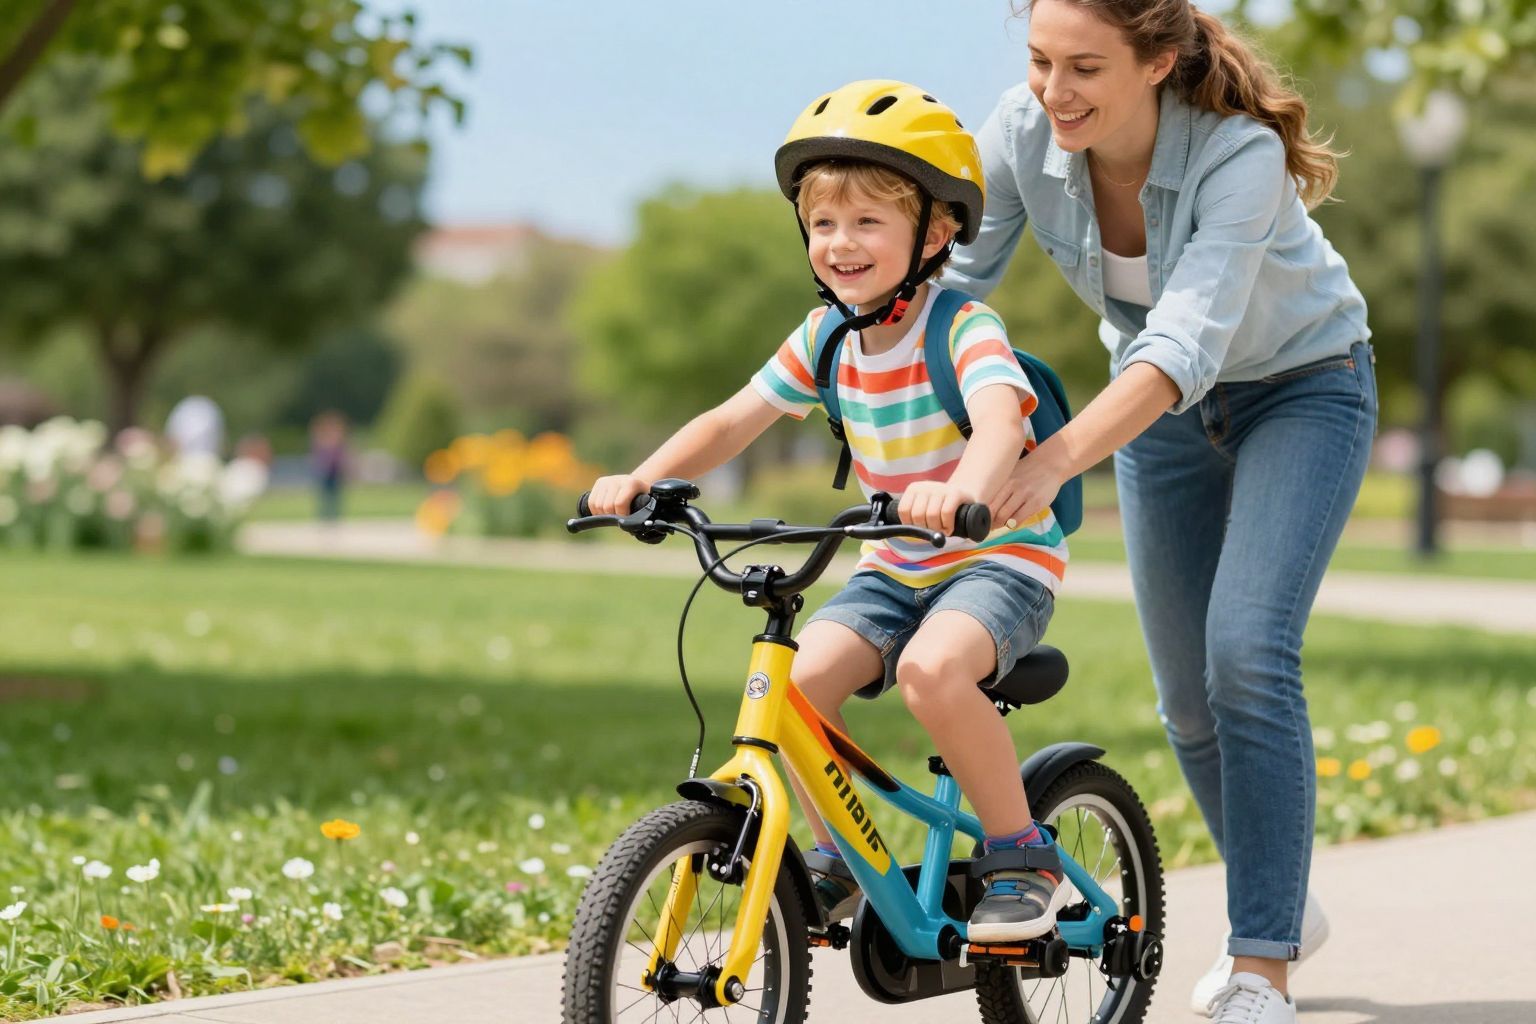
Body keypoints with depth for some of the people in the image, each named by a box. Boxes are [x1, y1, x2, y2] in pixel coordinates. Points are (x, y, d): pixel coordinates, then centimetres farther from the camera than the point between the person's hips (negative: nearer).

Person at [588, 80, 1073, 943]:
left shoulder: (964, 329, -20)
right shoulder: (828, 336, 0)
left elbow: (1000, 422, -40)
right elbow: (732, 421, 0)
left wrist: (960, 493, -62)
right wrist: (642, 480, -17)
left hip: (1000, 555, -6)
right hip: (897, 568, 6)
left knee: (931, 668, -34)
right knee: (798, 678, -18)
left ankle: (1025, 858, -16)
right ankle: (842, 860, 4)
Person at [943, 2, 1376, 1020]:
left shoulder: (1239, 154, -36)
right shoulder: (1023, 134, -23)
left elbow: (1187, 344, -46)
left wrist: (1057, 459, -59)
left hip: (1302, 390, -5)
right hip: (1165, 407, 5)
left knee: (1247, 655, -21)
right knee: (1187, 695, 7)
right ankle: (1284, 905, 32)